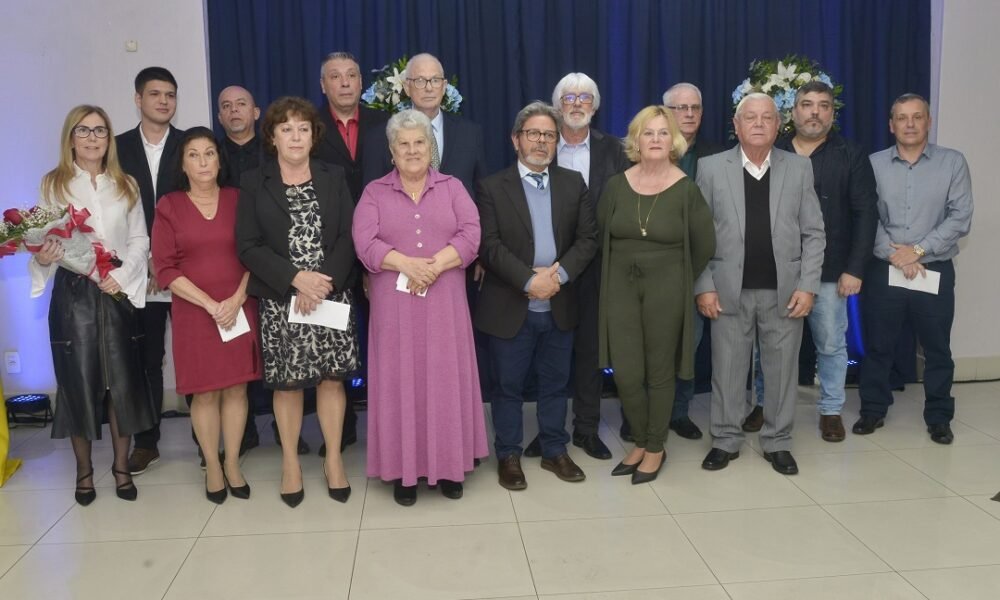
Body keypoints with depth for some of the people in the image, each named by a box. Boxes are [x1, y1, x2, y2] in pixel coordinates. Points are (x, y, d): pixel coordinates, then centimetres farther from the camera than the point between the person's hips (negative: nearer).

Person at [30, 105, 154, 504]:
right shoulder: (52, 184, 4)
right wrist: (43, 258, -20)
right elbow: (42, 239, 2)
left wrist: (123, 274, -9)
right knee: (78, 379, 2)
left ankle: (121, 466, 16)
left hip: (117, 291, 2)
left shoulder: (126, 185, 9)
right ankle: (84, 470, 17)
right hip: (72, 292, -1)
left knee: (122, 378, 3)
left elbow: (140, 240, 6)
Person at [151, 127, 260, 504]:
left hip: (239, 309, 1)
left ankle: (233, 464, 16)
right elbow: (165, 268, -4)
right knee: (205, 392, 3)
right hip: (194, 312, -1)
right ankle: (212, 467, 17)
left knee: (236, 387, 5)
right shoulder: (169, 206, 1)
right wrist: (211, 304, -11)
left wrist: (236, 299, -11)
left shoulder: (237, 200, 5)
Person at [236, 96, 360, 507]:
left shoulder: (333, 177, 7)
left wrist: (323, 281, -14)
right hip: (280, 300, -1)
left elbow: (349, 236, -1)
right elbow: (248, 246, -4)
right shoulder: (254, 183, 3)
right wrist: (296, 278, -16)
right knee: (286, 383, 5)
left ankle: (333, 459, 18)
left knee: (331, 378, 4)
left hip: (331, 296, 1)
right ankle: (290, 462, 20)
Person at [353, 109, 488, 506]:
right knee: (400, 382, 3)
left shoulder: (452, 188, 9)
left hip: (444, 304, 1)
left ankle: (449, 465, 17)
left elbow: (471, 236, -4)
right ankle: (403, 469, 14)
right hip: (395, 306, 0)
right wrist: (407, 265, -22)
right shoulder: (374, 193, 7)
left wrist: (434, 265, -18)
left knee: (446, 380, 5)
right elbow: (365, 243, -7)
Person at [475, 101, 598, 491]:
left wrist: (560, 272, -14)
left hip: (559, 306, 3)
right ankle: (509, 456, 22)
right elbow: (489, 245, -11)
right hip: (510, 307, -3)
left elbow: (588, 238, 2)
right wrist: (529, 280, -20)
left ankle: (554, 451, 29)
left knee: (555, 384, 14)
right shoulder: (492, 187, -2)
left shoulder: (573, 183, 9)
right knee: (508, 386, 7)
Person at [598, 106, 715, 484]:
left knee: (660, 372, 7)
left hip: (666, 291, -2)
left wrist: (678, 281, 6)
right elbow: (601, 236, 11)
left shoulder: (686, 190, -7)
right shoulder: (616, 185, 0)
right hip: (621, 288, 3)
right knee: (626, 374, 3)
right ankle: (640, 442, 25)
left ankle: (655, 449, 24)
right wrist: (628, 268, 12)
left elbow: (705, 246, -1)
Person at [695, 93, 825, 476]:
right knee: (727, 368, 6)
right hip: (729, 290, -1)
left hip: (784, 290, 1)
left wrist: (807, 285, -5)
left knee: (781, 369, 8)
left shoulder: (799, 168, 6)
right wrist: (704, 286, -6)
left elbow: (813, 233, 4)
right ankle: (725, 440, 20)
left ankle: (777, 443, 22)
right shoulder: (711, 168, 2)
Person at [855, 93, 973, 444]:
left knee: (937, 349, 7)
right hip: (883, 271, 0)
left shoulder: (953, 162, 2)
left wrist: (918, 250, -13)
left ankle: (939, 417, 21)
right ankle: (873, 410, 23)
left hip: (935, 271, 0)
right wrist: (894, 255, -13)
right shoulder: (873, 164, 2)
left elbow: (960, 218, -5)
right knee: (877, 345, 8)